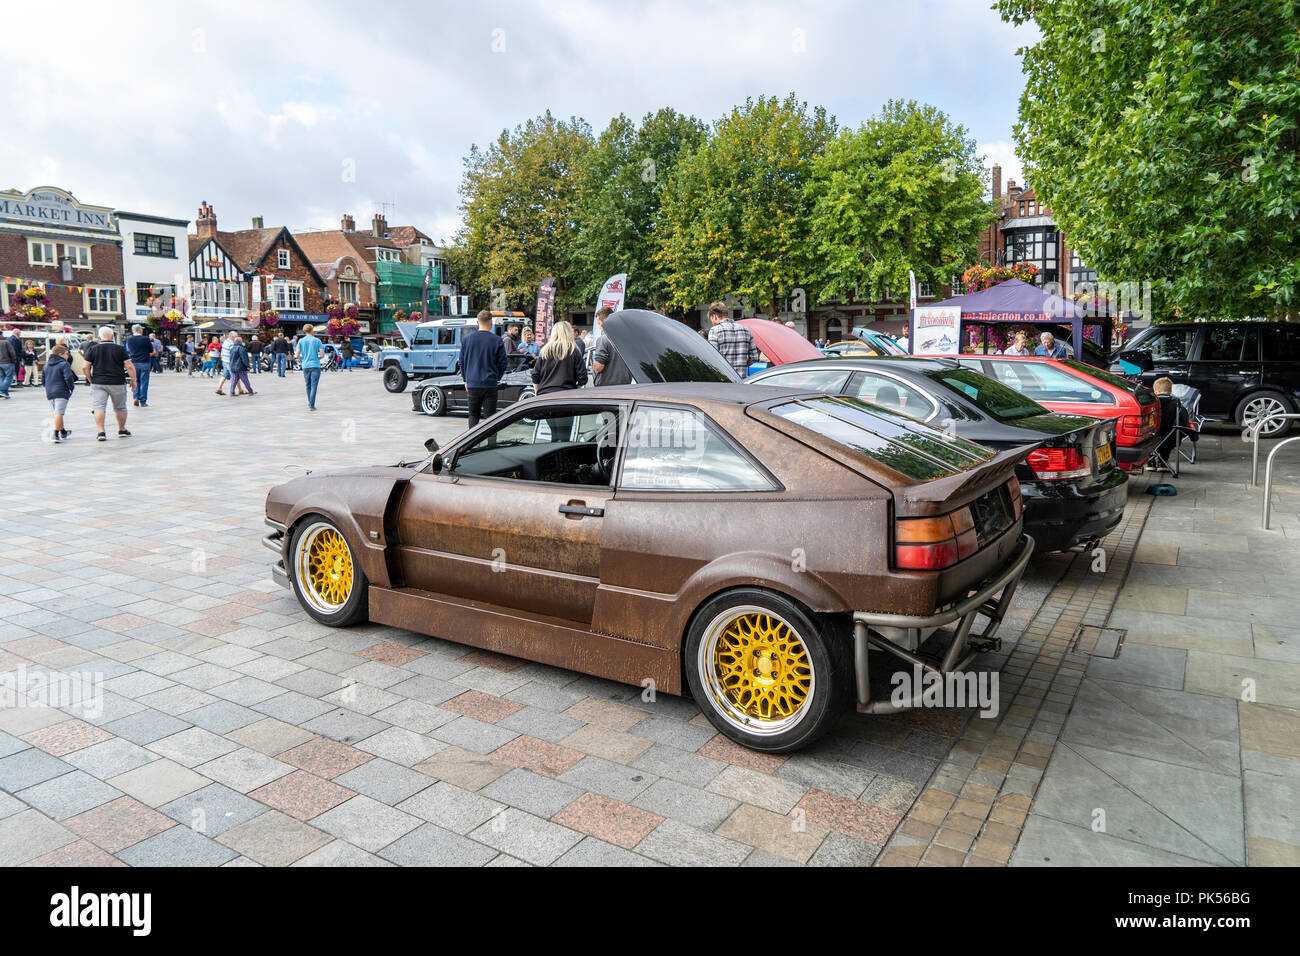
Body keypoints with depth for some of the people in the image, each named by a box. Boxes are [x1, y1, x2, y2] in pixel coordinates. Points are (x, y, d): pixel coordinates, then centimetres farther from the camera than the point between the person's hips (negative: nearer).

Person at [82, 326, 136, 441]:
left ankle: (100, 432, -14)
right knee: (120, 407, 15)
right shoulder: (120, 349, -1)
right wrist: (133, 380, 3)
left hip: (98, 383, 0)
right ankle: (122, 430, 27)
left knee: (98, 407, -2)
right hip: (118, 383, 0)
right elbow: (129, 366, -5)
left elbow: (86, 368, 2)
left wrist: (91, 380, 12)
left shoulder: (92, 349, 2)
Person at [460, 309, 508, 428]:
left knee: (473, 416, 14)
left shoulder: (466, 338, 2)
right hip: (490, 385, -2)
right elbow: (502, 364, -1)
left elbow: (462, 361, 8)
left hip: (472, 384, 2)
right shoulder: (497, 341, -6)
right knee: (490, 417, 2)